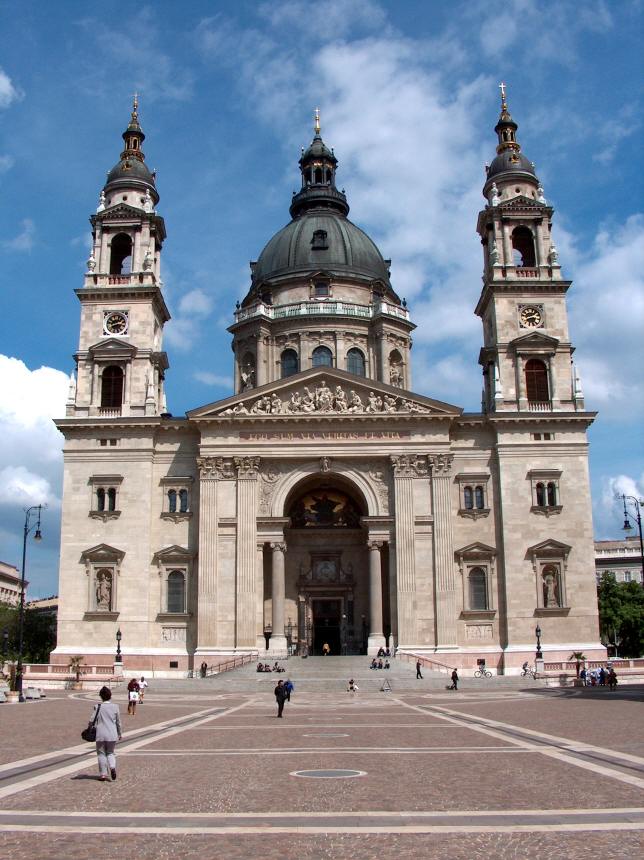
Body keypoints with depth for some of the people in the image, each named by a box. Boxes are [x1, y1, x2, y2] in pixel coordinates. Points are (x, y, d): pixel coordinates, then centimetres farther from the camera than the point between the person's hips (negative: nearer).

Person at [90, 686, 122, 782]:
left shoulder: (97, 707, -8)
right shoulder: (115, 707, -1)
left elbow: (92, 720, -9)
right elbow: (118, 722, 6)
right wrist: (119, 734, 18)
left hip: (101, 735, -2)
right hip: (112, 734, 2)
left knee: (101, 754, 11)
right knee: (110, 752, 17)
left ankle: (103, 774, 12)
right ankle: (112, 767, -8)